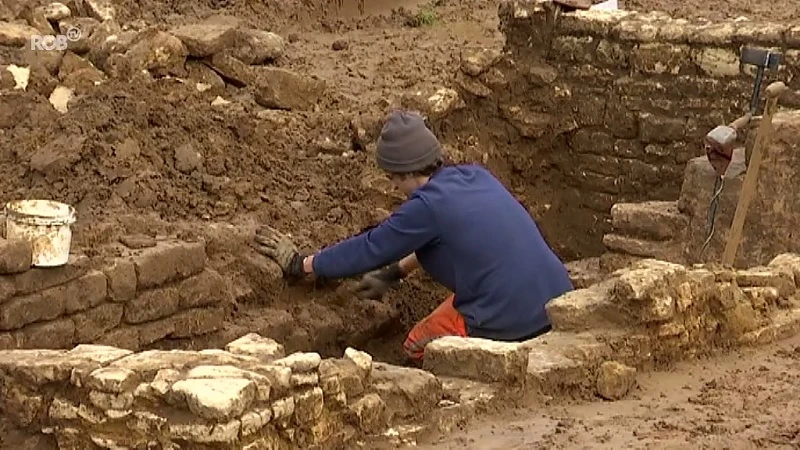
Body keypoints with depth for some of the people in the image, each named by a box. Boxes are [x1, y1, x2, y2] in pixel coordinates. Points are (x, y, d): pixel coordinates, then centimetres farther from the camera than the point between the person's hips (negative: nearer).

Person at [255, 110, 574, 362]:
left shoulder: (427, 205, -11)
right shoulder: (476, 176, 11)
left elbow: (368, 250, -1)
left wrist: (300, 265, 11)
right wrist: (396, 272, 35)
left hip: (511, 323, -8)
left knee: (416, 347, 16)